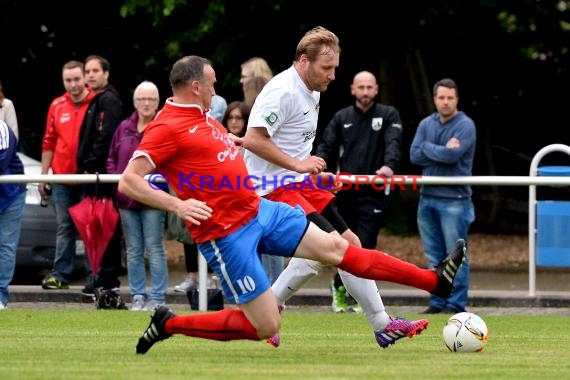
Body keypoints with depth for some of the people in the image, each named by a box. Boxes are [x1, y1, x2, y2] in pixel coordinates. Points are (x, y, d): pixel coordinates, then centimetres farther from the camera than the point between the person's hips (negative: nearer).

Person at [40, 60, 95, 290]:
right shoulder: (57, 106, 8)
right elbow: (49, 142, 13)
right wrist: (43, 175, 11)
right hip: (62, 177, 4)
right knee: (64, 227, 8)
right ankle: (60, 273, 10)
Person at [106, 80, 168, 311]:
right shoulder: (124, 128, 10)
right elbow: (112, 159, 17)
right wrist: (117, 178, 3)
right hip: (126, 197, 5)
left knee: (154, 249, -3)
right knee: (133, 251, 9)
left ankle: (157, 297, 2)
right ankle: (137, 296, 15)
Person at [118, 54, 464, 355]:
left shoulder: (201, 116, 11)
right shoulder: (167, 128, -17)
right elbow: (128, 182, -23)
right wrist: (177, 205, -33)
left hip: (260, 210, 9)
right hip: (227, 234, -9)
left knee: (334, 247, 9)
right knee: (266, 328, -6)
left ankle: (434, 280, 14)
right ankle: (169, 324, 7)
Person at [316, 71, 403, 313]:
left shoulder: (388, 116, 5)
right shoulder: (341, 118, 12)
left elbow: (393, 143, -10)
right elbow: (327, 147, 7)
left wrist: (389, 165, -31)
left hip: (374, 193, -2)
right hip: (345, 191, 2)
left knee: (365, 245, -7)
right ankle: (340, 287, 30)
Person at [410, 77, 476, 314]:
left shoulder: (465, 125, -6)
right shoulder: (426, 124, 11)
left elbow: (452, 155, -19)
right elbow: (415, 155, -1)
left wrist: (428, 148, -6)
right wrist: (442, 151, -11)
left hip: (454, 200, -6)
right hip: (428, 197, 6)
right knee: (434, 256, 9)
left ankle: (456, 304, 0)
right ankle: (437, 302, 15)